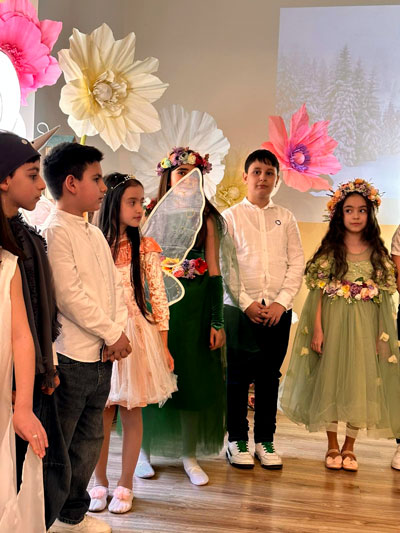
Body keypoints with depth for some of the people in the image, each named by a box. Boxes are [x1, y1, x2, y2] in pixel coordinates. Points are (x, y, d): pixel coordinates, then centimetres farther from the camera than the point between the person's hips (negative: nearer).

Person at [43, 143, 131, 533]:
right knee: (57, 444, 2)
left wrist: (119, 331, -3)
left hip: (101, 355, 9)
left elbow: (114, 285, 13)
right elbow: (70, 295, -18)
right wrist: (113, 334, -12)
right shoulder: (54, 231, -13)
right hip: (71, 357, -8)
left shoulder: (95, 233, 15)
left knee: (89, 439, 17)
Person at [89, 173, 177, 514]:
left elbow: (159, 298, 1)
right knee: (101, 413, 7)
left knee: (132, 413, 6)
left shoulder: (146, 248, -1)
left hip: (136, 335, 0)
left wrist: (163, 346, -1)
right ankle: (100, 482, 25)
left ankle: (125, 485, 21)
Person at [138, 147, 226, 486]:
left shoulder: (206, 218, 5)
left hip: (195, 306, 1)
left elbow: (214, 272, 3)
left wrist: (217, 321, -1)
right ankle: (144, 450, 22)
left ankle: (190, 455, 17)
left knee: (194, 377, 4)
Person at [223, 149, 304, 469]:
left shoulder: (286, 218, 11)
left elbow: (297, 263, 5)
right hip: (240, 309, -2)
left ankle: (265, 441, 19)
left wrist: (281, 302, -7)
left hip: (278, 311, 2)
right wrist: (247, 303, -12)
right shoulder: (231, 216, 4)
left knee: (270, 376, 8)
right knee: (238, 375, 2)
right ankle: (237, 440, 15)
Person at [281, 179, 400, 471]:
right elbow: (318, 292, -2)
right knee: (331, 379, 4)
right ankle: (333, 446, 17)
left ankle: (349, 447, 19)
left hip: (366, 326, 2)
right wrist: (317, 329, -9)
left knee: (360, 381, 4)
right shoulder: (329, 250, 1)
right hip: (333, 323, -1)